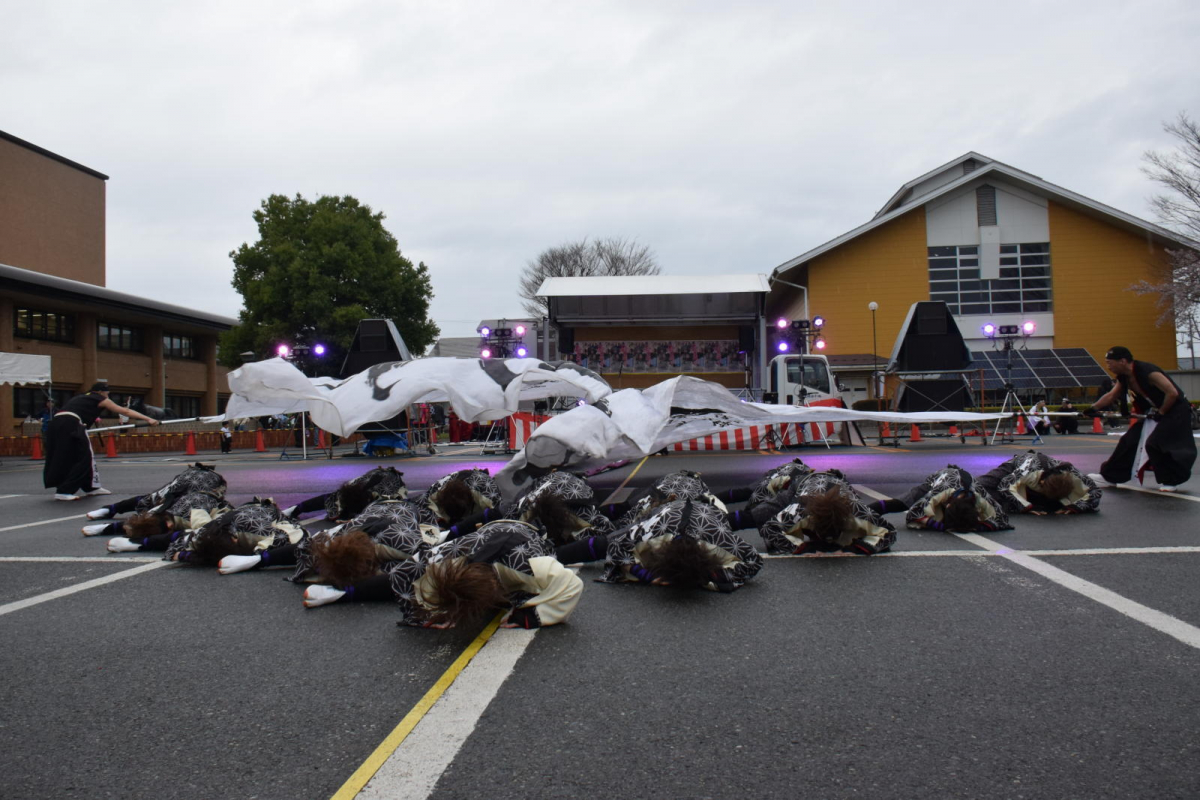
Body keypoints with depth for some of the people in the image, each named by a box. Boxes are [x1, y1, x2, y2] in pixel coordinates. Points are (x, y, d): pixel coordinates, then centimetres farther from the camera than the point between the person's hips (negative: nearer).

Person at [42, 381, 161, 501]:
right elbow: (126, 411, 13)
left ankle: (90, 487, 26)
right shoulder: (100, 400, 13)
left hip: (56, 422, 8)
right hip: (70, 424, -8)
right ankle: (63, 491, -5)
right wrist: (148, 419, 14)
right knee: (85, 457, -1)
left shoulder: (80, 398, 31)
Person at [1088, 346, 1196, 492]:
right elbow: (1111, 396, 10)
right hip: (1154, 411, 9)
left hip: (1175, 410, -9)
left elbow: (1172, 393, -28)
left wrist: (1160, 413, -18)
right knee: (1129, 440, 5)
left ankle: (1171, 481, -1)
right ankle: (1109, 476, 13)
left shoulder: (1147, 372, -28)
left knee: (1154, 444, -19)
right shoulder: (1124, 377, -2)